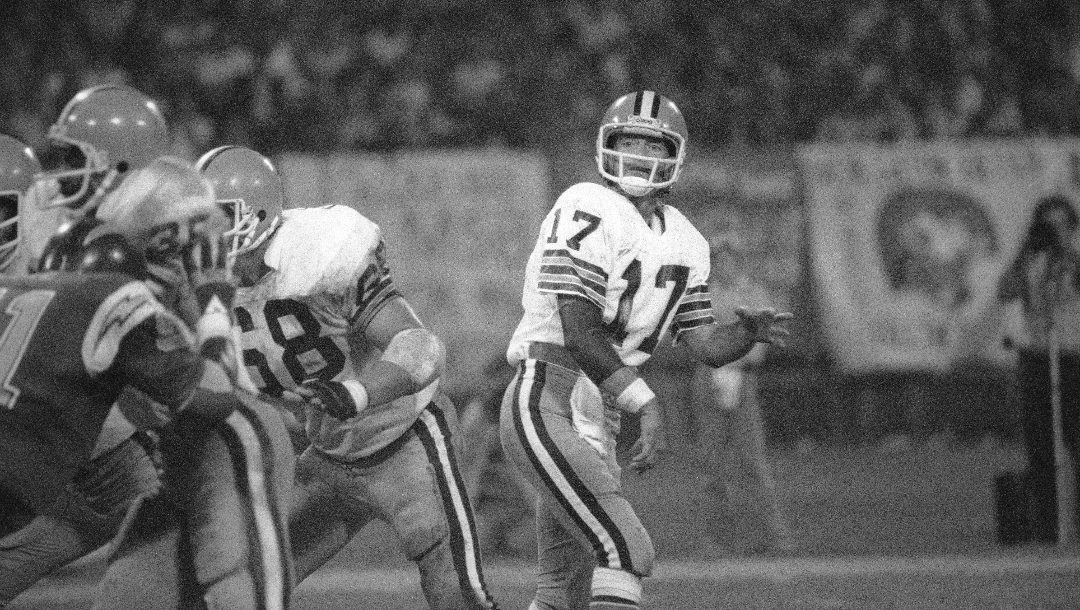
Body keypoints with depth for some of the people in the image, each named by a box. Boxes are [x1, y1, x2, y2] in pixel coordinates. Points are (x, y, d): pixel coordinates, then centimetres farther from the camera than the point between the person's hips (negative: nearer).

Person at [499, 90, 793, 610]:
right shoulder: (588, 211, -12)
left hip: (594, 426, 9)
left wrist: (749, 332, -5)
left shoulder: (683, 244, 15)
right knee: (626, 550, -20)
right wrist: (647, 405, -20)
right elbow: (579, 333, -18)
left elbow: (707, 347, 16)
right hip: (546, 407, -9)